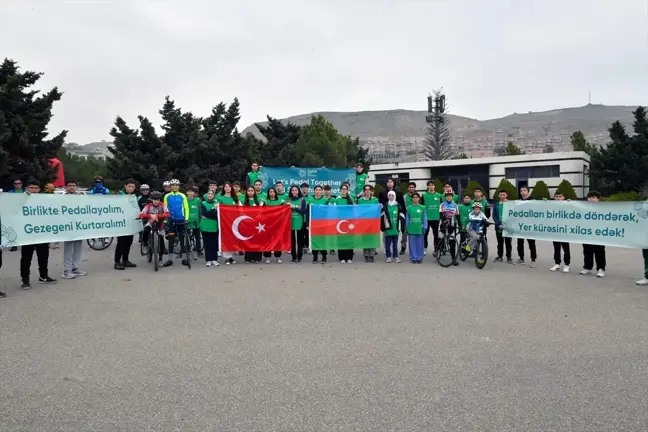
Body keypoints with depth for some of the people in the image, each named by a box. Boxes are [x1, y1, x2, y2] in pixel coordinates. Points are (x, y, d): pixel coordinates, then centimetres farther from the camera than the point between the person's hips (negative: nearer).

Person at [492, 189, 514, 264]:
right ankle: (499, 256, 17)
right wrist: (499, 224, -11)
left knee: (508, 243, 4)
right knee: (500, 243, 10)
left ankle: (509, 257, 11)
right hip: (499, 227, 2)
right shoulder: (496, 205, 7)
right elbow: (494, 216, 1)